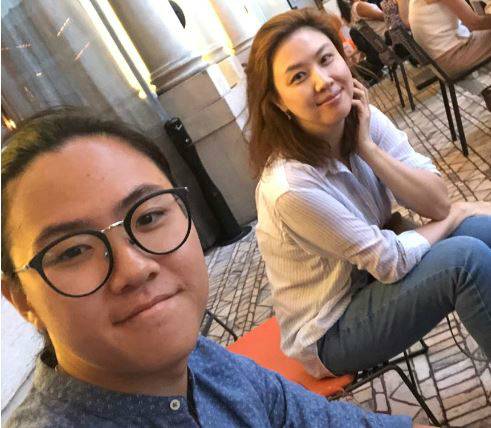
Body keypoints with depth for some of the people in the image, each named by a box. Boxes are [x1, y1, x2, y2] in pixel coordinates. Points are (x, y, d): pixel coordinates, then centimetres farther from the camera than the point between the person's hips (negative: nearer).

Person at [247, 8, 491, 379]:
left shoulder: (365, 120, -10)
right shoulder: (290, 185, -31)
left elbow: (438, 203, -12)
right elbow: (392, 262, -22)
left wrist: (369, 149, -23)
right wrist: (456, 215, -8)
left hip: (372, 278, 7)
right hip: (328, 331, -6)